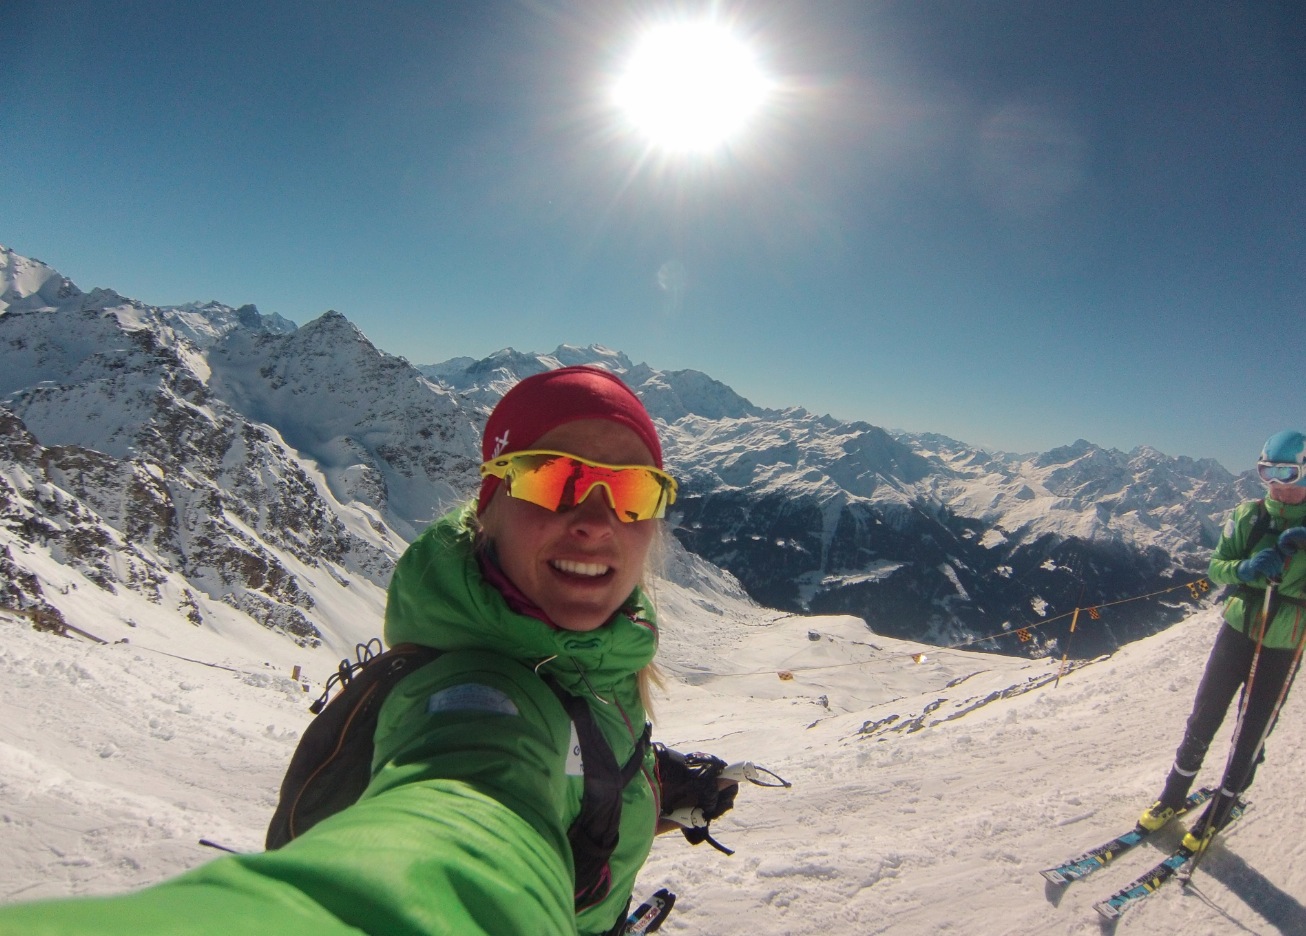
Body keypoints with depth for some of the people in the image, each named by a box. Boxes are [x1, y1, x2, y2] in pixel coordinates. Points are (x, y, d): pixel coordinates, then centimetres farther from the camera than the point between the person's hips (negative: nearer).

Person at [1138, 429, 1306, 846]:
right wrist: (1243, 569, -22)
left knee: (1250, 737, 8)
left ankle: (1218, 813, 27)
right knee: (1202, 721, 8)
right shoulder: (1248, 515, -2)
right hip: (1237, 630, 1)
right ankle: (1172, 798, 25)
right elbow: (1216, 566, -1)